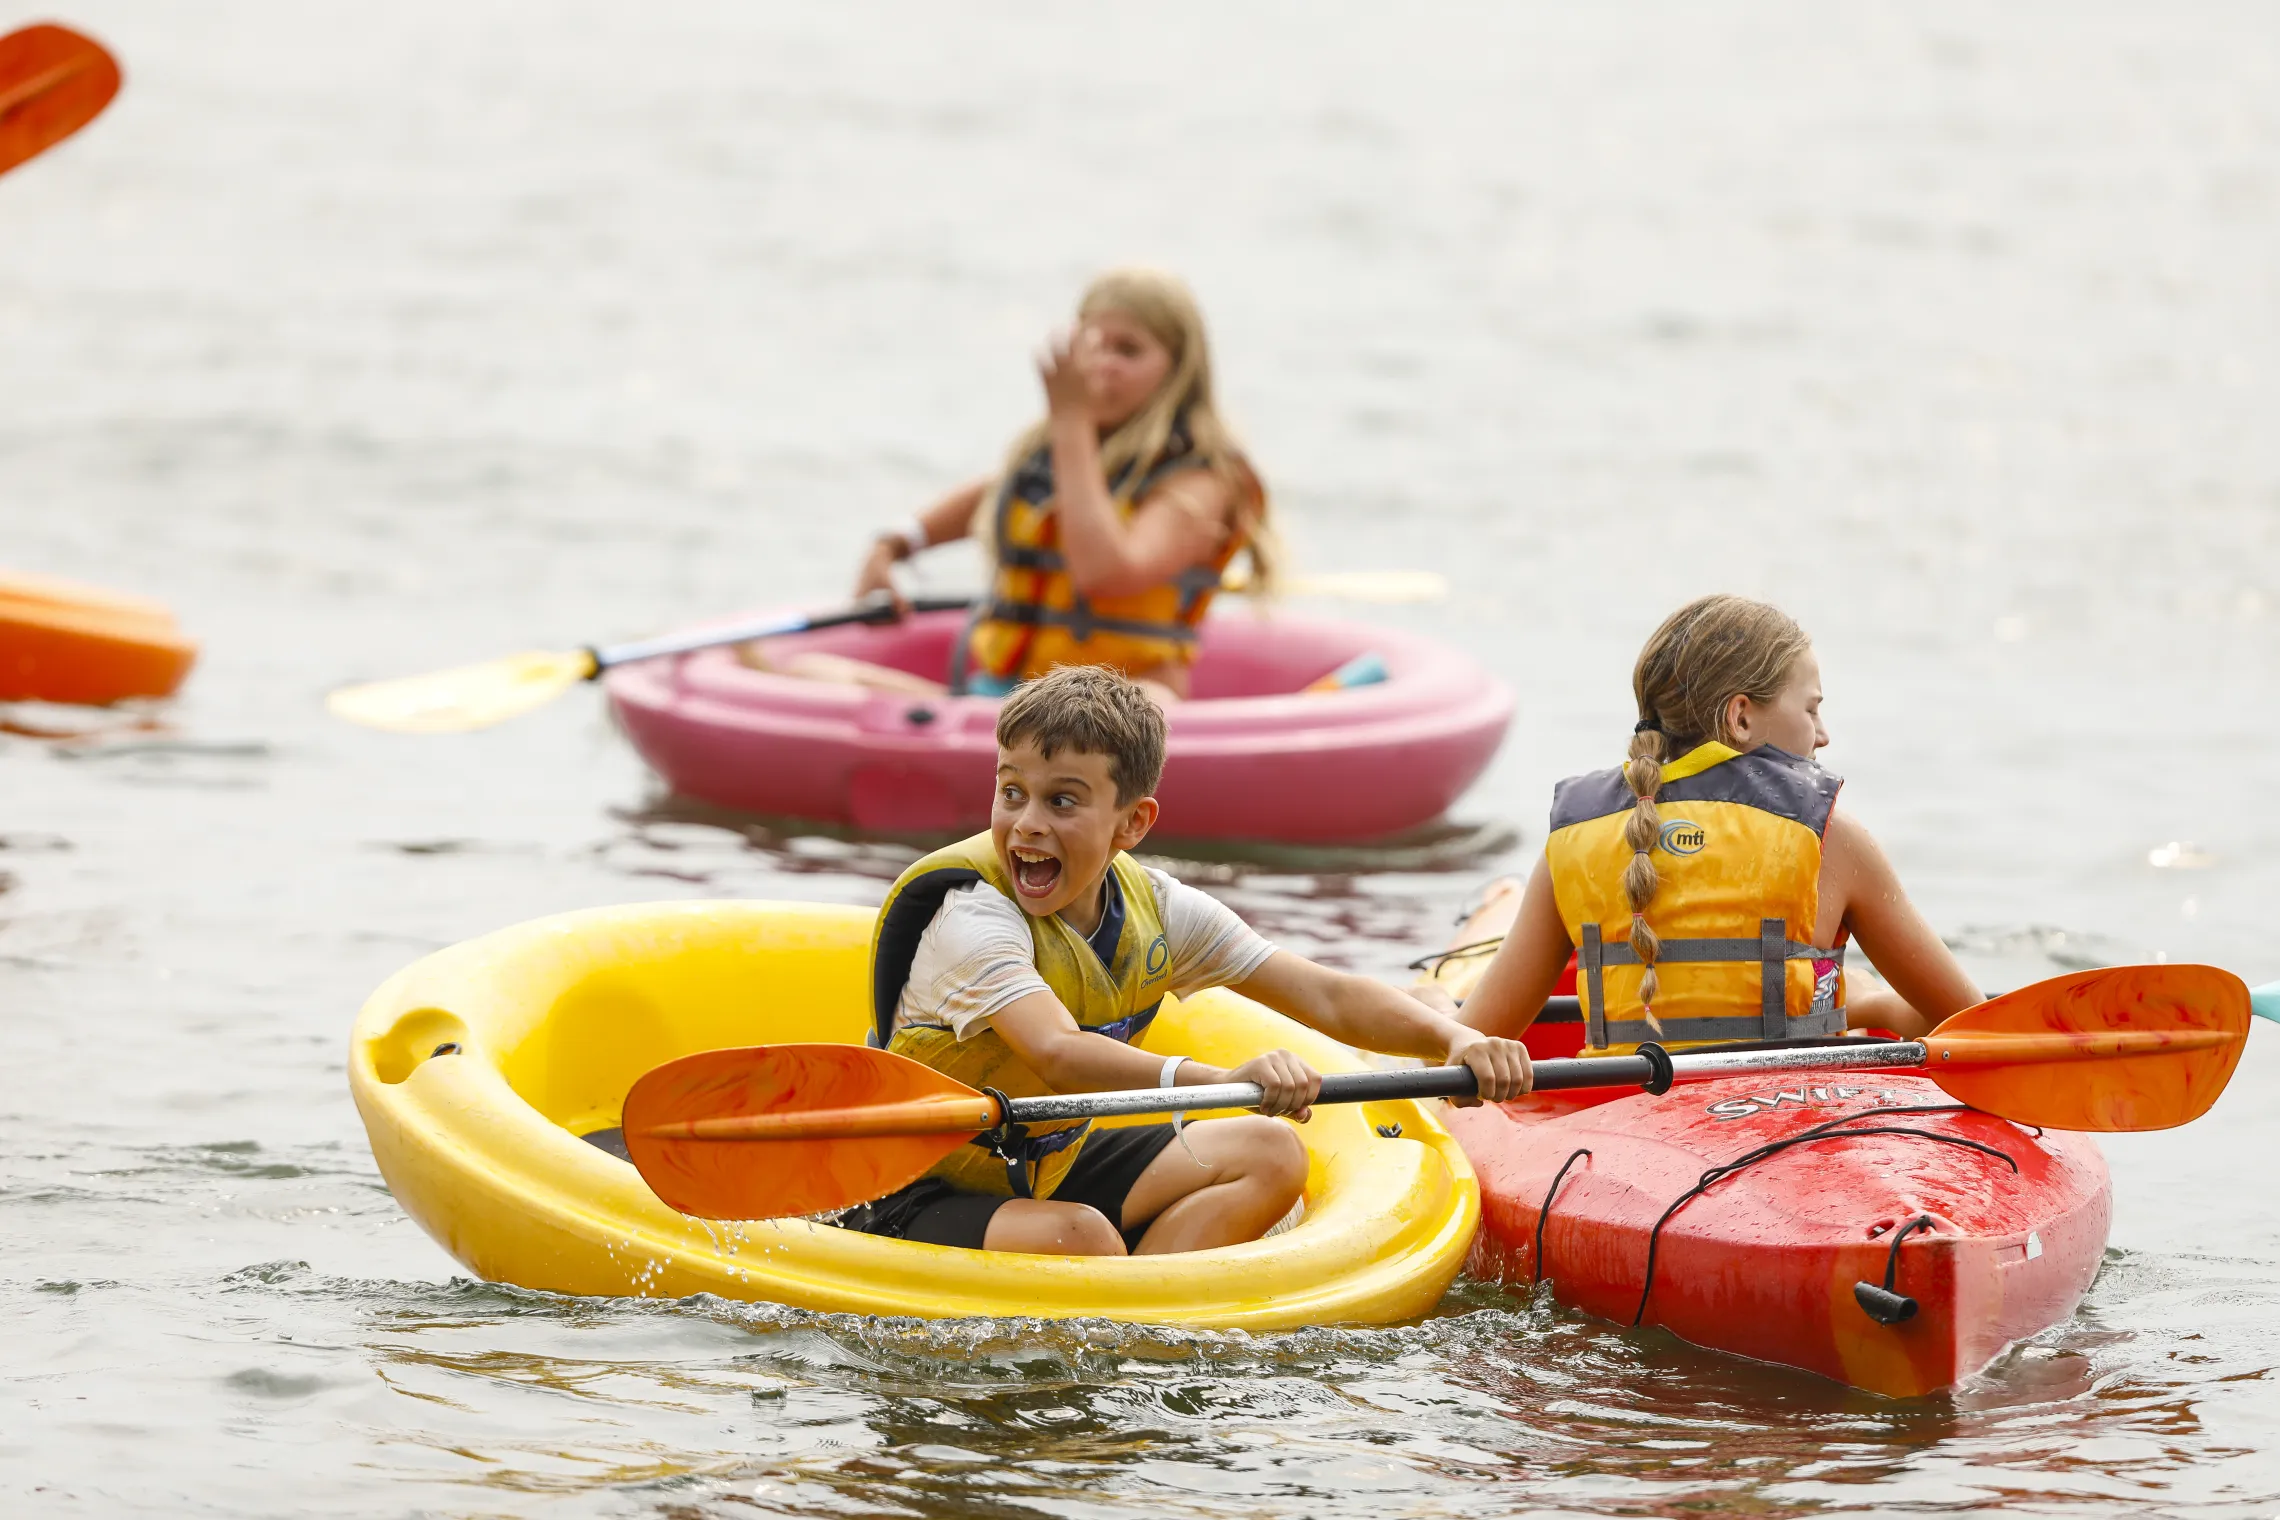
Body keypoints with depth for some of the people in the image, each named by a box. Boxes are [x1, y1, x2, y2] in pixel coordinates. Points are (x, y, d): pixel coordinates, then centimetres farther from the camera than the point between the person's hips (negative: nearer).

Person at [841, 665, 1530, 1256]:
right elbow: (1057, 1055, -44)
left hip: (1051, 1167, 9)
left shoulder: (1156, 911, -4)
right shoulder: (972, 914, -26)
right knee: (1080, 1237, -36)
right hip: (919, 1198, -9)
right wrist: (1222, 1080, -59)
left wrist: (1455, 1039, -22)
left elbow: (1325, 997, -4)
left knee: (1270, 1156, -2)